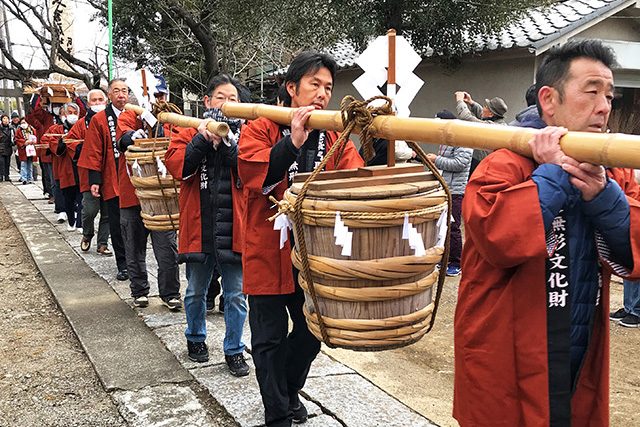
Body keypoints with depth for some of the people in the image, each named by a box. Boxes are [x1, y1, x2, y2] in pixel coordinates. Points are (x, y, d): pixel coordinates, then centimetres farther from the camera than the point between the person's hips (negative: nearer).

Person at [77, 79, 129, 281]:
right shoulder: (99, 120, 2)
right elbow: (93, 152, -1)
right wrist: (94, 180, -8)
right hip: (112, 181, -1)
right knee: (117, 224, 5)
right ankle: (123, 265, 14)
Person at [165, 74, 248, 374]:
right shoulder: (190, 133, 6)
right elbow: (177, 167, -11)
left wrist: (226, 141, -19)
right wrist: (203, 138, -17)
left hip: (234, 229, -1)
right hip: (199, 228, 1)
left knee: (236, 296, 5)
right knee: (196, 292, 17)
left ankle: (234, 350, 20)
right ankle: (195, 338, 39)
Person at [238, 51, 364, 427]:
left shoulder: (333, 138, 6)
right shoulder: (261, 130, -7)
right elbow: (254, 178, -24)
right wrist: (293, 142, -34)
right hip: (270, 252, -4)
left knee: (313, 331, 17)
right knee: (270, 338, 6)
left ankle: (289, 389, 45)